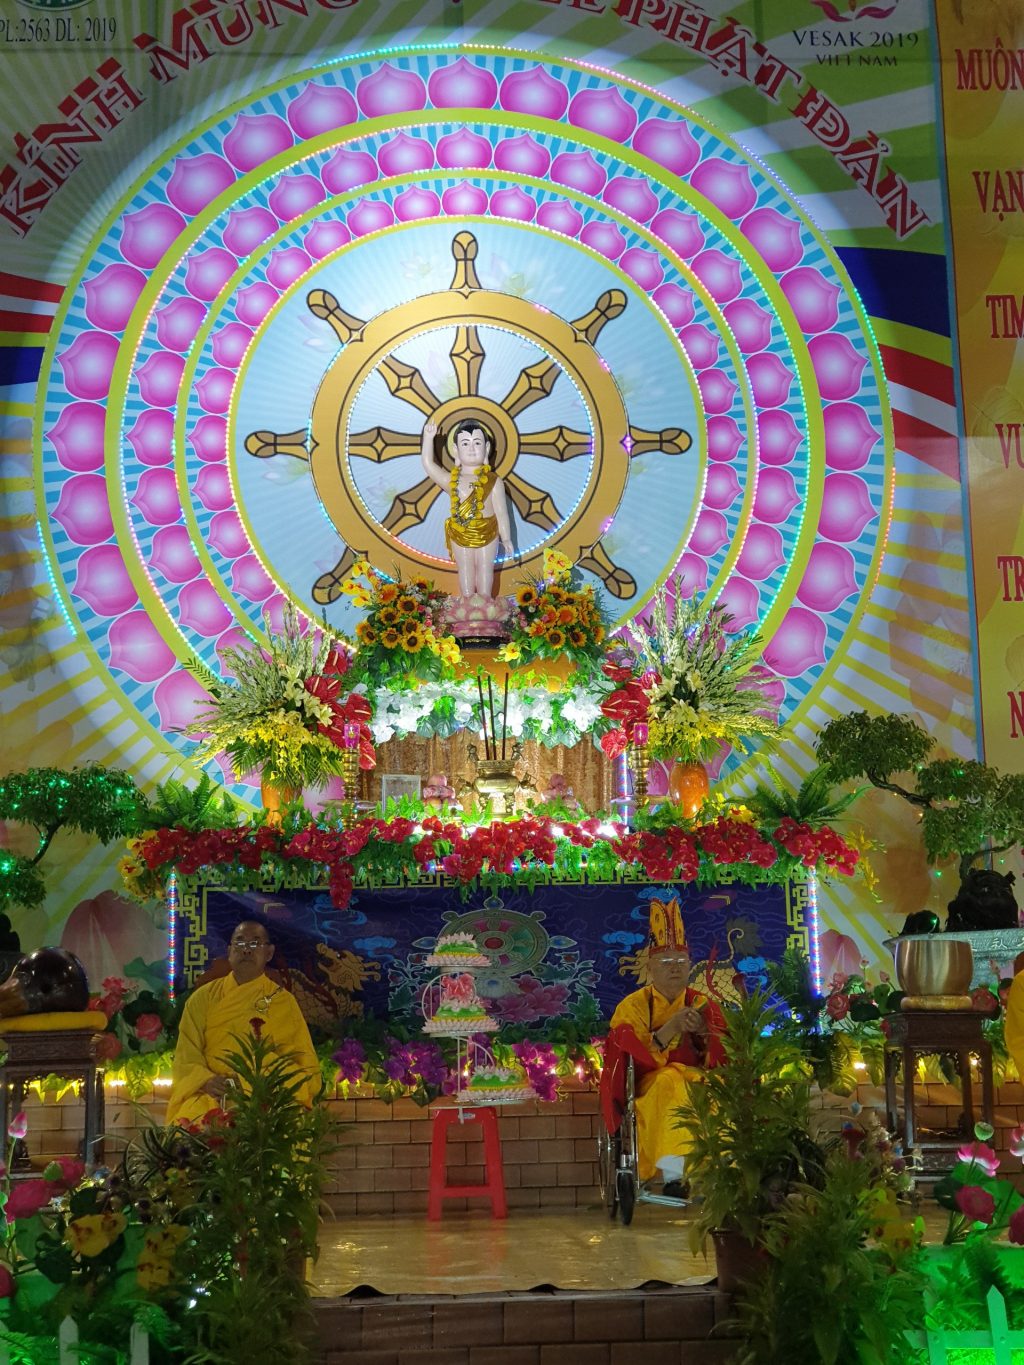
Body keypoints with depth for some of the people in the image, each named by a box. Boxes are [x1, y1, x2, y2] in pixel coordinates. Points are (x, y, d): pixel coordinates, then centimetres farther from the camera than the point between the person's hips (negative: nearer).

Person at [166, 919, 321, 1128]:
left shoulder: (284, 1002, 9)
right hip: (210, 1098, 1)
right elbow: (186, 1055, 4)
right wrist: (206, 1080, -17)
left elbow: (306, 1068, 7)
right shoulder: (203, 997, 12)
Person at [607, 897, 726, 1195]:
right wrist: (669, 1030, -20)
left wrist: (704, 1033, -18)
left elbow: (722, 1061, 1)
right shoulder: (632, 1007, 3)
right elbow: (634, 1061, -10)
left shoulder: (704, 1005, 11)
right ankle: (672, 1176, -41)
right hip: (650, 1093, -2)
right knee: (670, 1080, -35)